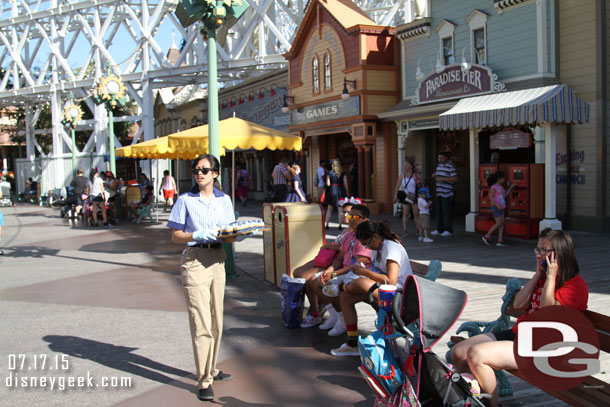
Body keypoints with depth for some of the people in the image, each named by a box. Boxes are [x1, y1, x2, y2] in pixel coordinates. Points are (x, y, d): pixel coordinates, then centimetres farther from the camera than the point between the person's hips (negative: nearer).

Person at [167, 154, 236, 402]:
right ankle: (203, 381, -1)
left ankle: (211, 370, 29)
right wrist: (197, 235, -20)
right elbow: (175, 236, -3)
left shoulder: (224, 200, 9)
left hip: (218, 259, 5)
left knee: (216, 319, 14)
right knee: (201, 322, -8)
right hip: (195, 260, -5)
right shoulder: (186, 200, -3)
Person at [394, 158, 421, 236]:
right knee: (405, 213, -2)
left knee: (416, 214, 0)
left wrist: (419, 182, -15)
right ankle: (405, 230, 2)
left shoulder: (416, 175, 1)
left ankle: (418, 229, 10)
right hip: (405, 197, 1)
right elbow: (397, 186, 2)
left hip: (414, 197, -1)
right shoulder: (402, 176, 5)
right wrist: (395, 195, -8)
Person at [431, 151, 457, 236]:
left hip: (446, 193, -8)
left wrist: (442, 179, -19)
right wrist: (434, 176, 3)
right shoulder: (439, 166, 16)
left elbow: (455, 179, -15)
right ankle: (439, 229, 17)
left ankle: (448, 230, 1)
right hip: (439, 192, 8)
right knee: (439, 211, 10)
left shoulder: (451, 167, -9)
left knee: (446, 212, -5)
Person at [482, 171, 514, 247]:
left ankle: (500, 240, 6)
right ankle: (487, 236, 4)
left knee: (502, 224, 4)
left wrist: (511, 187, 8)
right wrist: (497, 205, -25)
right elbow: (491, 198, -17)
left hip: (501, 208, 8)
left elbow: (505, 195, 14)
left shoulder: (500, 187, 12)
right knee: (498, 224, -9)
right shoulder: (493, 187, -13)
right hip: (496, 207, -8)